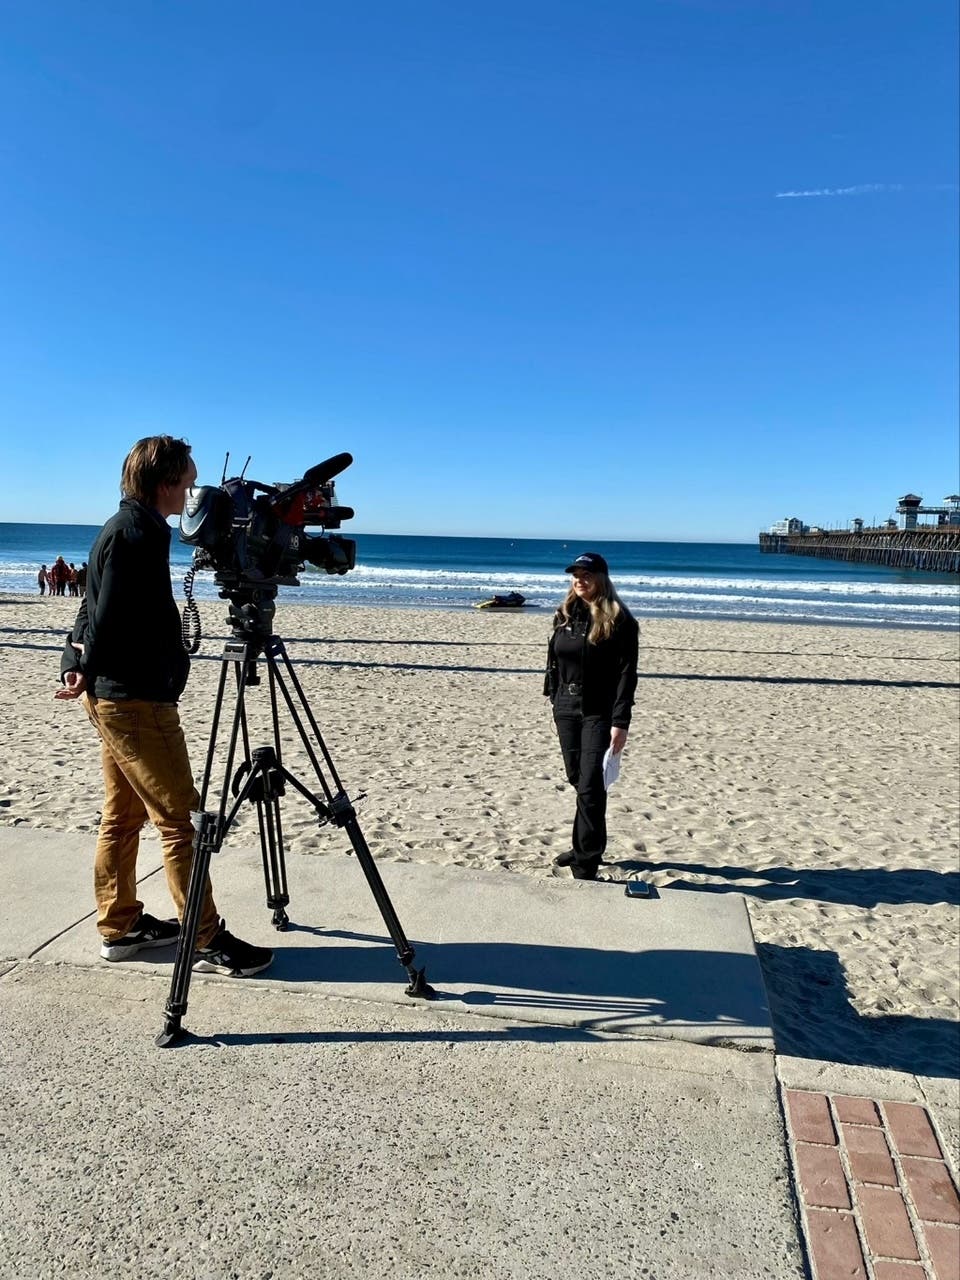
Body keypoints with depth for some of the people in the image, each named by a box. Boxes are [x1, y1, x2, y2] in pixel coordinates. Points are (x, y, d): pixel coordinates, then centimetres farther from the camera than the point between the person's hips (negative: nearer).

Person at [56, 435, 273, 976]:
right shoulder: (137, 533, -17)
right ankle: (208, 941, 0)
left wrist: (78, 664, 5)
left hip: (113, 695, 10)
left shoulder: (126, 528, 15)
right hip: (136, 699, -10)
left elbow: (97, 610, 16)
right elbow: (110, 616, -19)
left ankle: (120, 926, 26)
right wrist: (90, 671, -5)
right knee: (179, 819, -6)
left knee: (123, 817, 16)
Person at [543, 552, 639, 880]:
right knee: (577, 781, 13)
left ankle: (586, 864, -1)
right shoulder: (565, 615, 9)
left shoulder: (619, 621, -8)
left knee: (590, 787, -8)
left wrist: (620, 723, -17)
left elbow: (626, 675, -12)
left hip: (599, 714, -6)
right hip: (567, 711, 6)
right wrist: (556, 704, 12)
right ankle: (585, 848, 28)